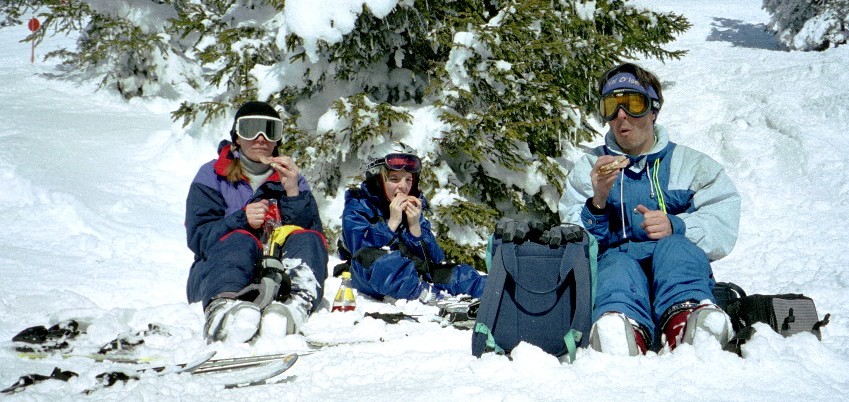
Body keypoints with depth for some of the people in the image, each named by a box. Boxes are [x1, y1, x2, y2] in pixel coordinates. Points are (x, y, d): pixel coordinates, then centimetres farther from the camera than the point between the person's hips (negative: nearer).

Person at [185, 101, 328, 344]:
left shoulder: (290, 178, 18)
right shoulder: (212, 176, 10)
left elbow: (313, 231, 2)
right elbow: (198, 237, -4)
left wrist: (293, 193, -12)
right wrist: (241, 220, -20)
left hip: (276, 277, 2)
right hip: (216, 274, -2)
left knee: (307, 240, -25)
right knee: (240, 241, -34)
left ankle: (296, 304, -56)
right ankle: (221, 307, -66)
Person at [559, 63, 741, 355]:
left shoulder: (692, 164, 22)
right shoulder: (587, 168, 23)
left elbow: (723, 228, 5)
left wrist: (676, 227, -14)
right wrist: (597, 203, -10)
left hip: (679, 261, 1)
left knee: (674, 248, -34)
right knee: (617, 264, -37)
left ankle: (684, 322, -65)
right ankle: (625, 329, -70)